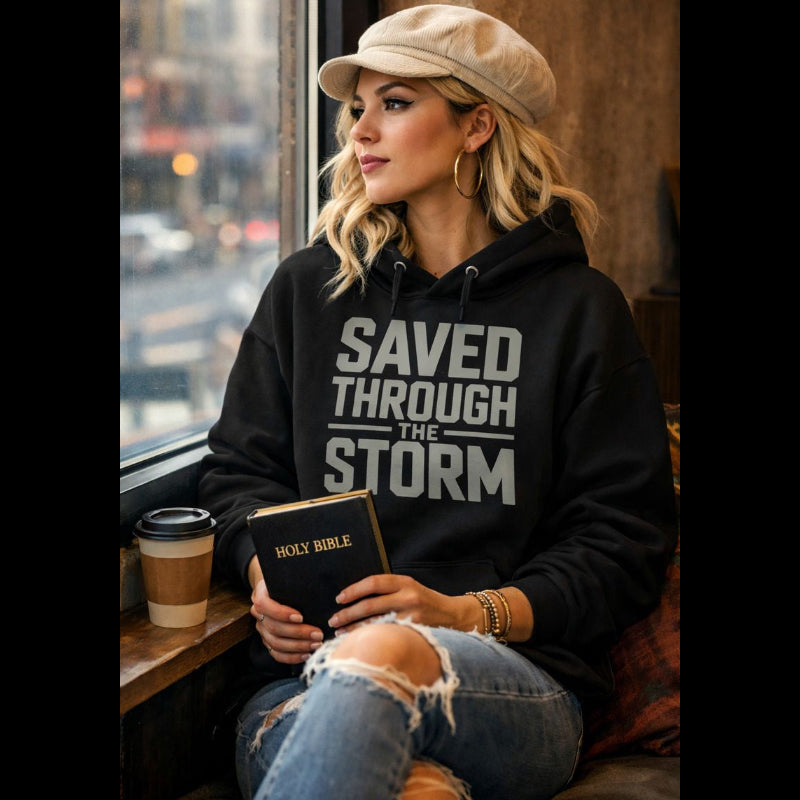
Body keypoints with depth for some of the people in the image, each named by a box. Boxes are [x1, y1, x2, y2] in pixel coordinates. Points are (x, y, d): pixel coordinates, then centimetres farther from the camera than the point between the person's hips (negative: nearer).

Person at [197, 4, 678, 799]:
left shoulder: (579, 307, 8)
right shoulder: (308, 286, 16)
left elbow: (626, 541, 5)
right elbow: (239, 466, 20)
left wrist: (470, 613, -11)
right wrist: (266, 575, -2)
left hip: (519, 681, 0)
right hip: (307, 673, 0)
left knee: (380, 654, -38)